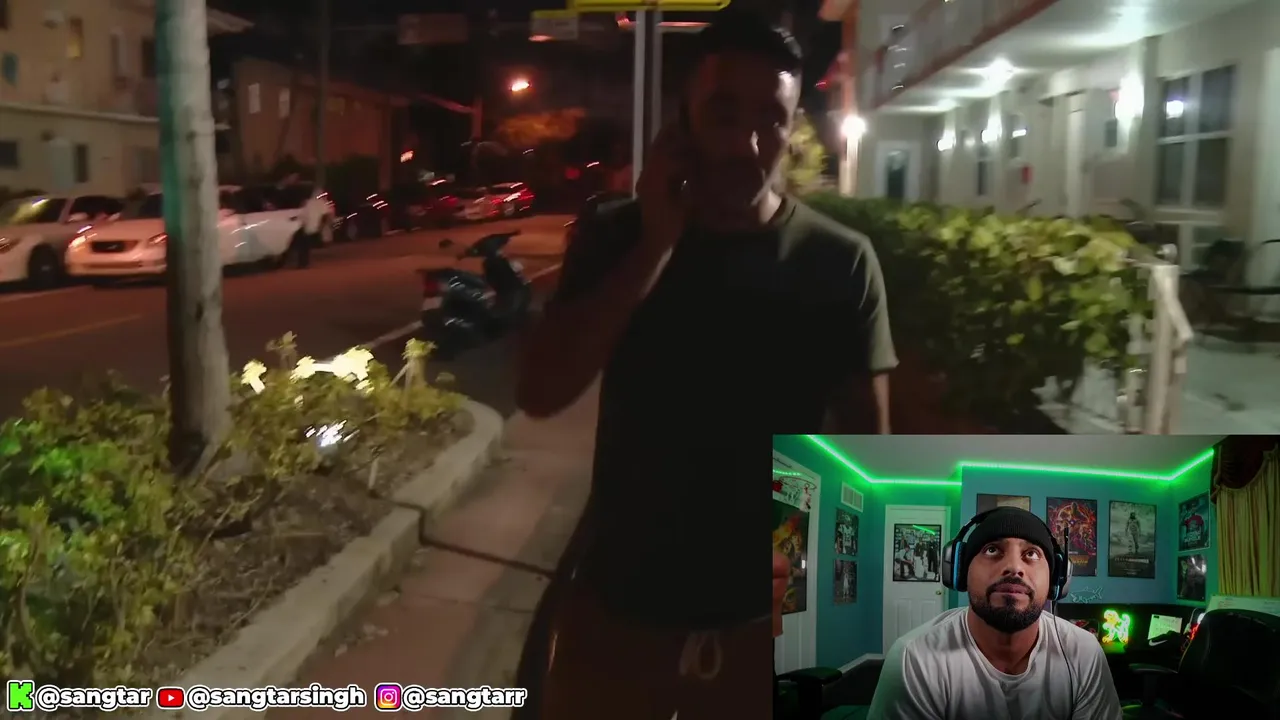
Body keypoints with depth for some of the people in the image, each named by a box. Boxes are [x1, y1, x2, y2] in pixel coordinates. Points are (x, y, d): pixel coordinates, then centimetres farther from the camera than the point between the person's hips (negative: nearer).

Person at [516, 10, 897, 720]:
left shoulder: (840, 263, -8)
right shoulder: (615, 236, -4)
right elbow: (538, 393, -14)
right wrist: (656, 244, -18)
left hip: (770, 623, -1)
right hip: (615, 611, 1)